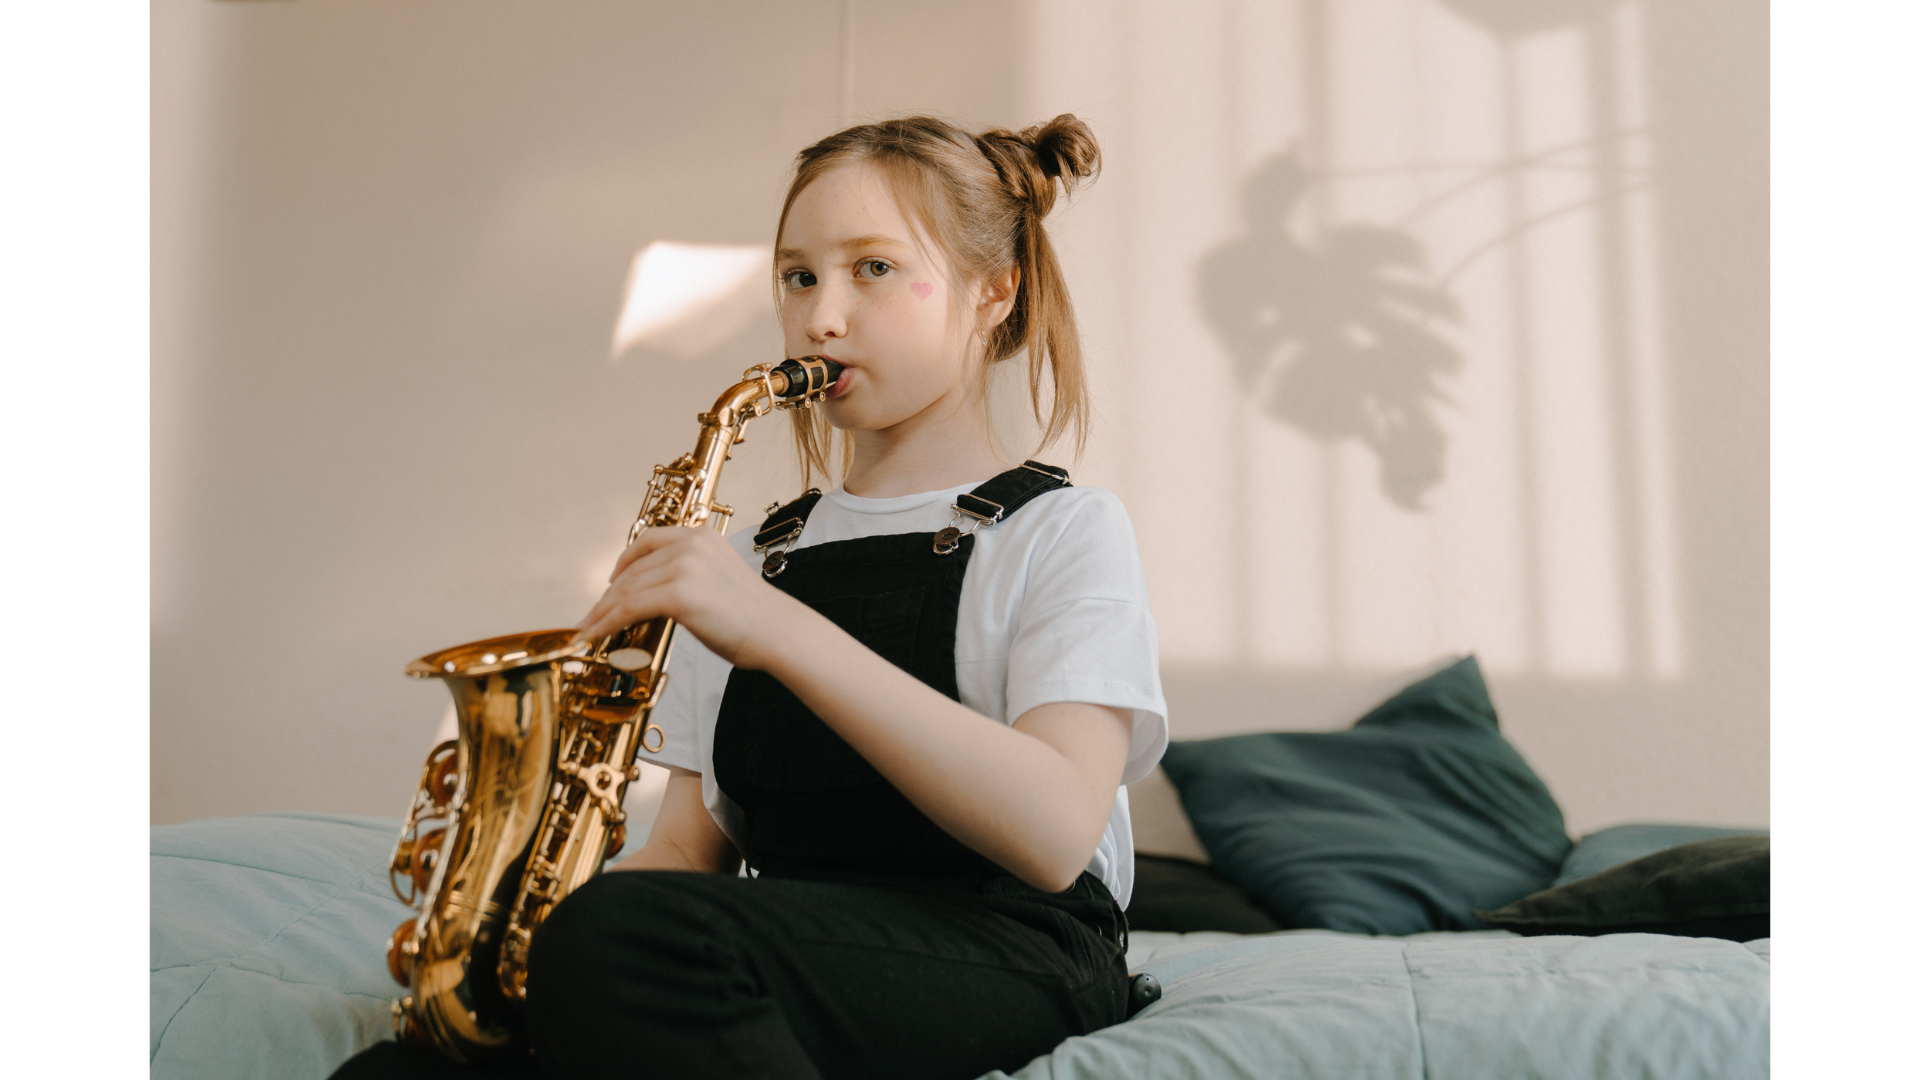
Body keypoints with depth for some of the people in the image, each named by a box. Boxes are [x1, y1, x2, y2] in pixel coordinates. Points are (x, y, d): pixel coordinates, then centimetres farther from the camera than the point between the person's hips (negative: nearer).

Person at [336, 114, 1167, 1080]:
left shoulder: (1063, 530, 1)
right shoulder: (756, 559, 18)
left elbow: (1055, 833, -16)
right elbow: (693, 847, 14)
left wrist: (779, 630, -23)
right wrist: (529, 923, -9)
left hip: (1008, 958, -2)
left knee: (615, 938, -32)